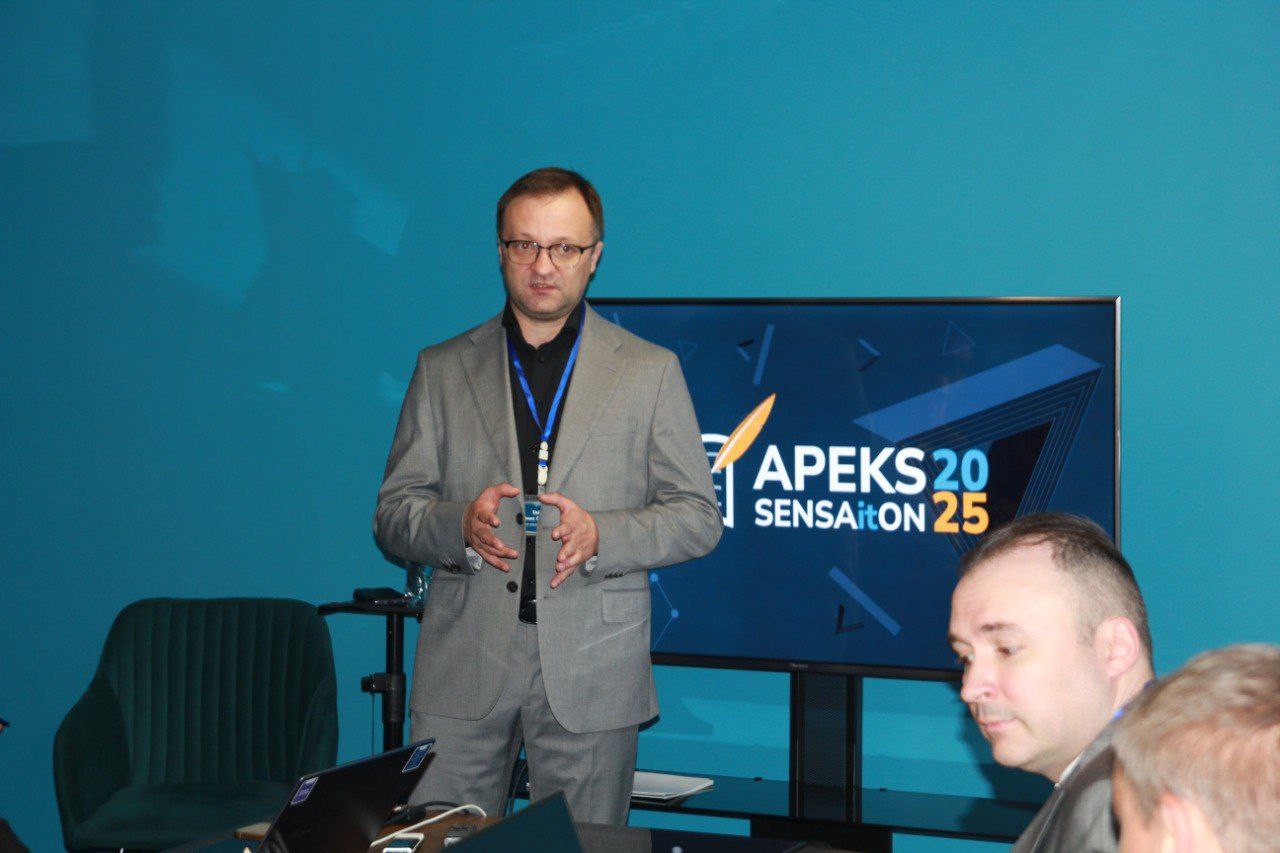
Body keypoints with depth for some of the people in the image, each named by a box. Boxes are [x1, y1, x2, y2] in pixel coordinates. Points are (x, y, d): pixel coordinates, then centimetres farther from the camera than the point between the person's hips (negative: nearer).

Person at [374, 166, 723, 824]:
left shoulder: (650, 372, 7)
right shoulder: (442, 370, 11)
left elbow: (699, 516, 6)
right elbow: (392, 515, 9)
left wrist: (601, 535, -13)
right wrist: (459, 524, -13)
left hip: (590, 674, -1)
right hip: (463, 671, 1)